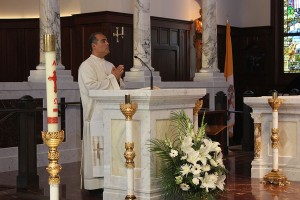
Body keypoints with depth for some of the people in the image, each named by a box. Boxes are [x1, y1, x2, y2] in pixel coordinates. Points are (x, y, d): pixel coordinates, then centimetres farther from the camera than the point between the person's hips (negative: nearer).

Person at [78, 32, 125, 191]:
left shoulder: (110, 66, 18)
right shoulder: (86, 66, -4)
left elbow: (119, 88, 20)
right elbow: (93, 87, -18)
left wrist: (118, 78, -2)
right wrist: (112, 77, -9)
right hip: (96, 116, -7)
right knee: (97, 153, -7)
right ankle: (95, 184, 0)